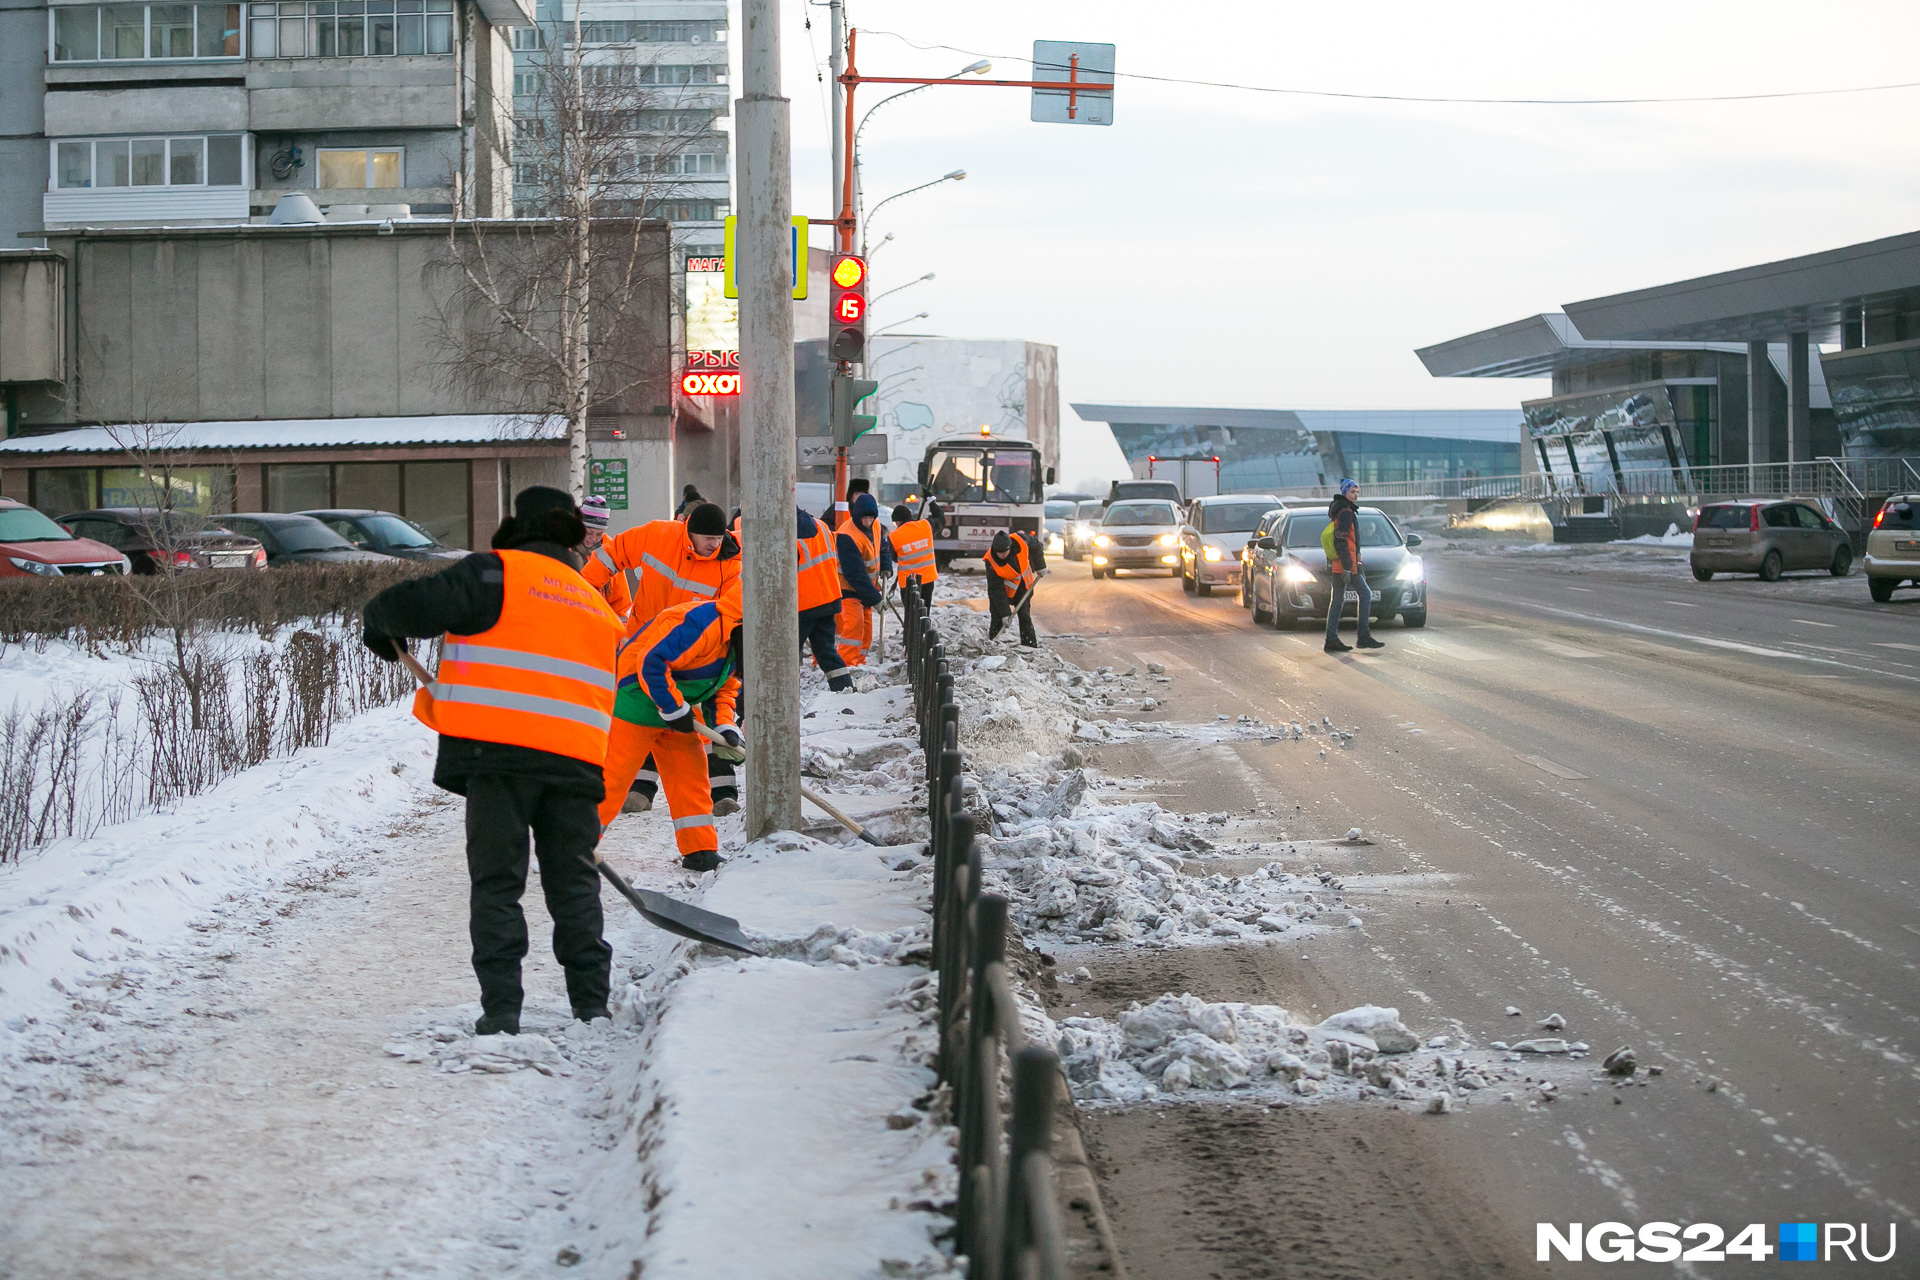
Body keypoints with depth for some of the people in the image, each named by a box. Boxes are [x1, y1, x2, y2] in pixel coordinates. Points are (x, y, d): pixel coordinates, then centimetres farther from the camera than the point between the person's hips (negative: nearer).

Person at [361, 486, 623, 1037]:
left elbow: (415, 605, -9)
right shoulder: (596, 605, 25)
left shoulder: (497, 573, 2)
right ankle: (592, 1002, 11)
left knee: (496, 882, 1)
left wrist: (378, 620, 17)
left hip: (501, 754, -5)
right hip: (577, 759, 5)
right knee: (574, 882, 14)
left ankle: (500, 1008, -5)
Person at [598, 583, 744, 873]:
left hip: (678, 710, 10)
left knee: (691, 773, 6)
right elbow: (650, 662, -33)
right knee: (613, 774, -8)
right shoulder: (700, 623, -29)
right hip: (638, 704, -10)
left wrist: (724, 726, -4)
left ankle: (700, 851, 11)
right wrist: (675, 708, -26)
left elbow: (724, 688, 14)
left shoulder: (735, 642, 5)